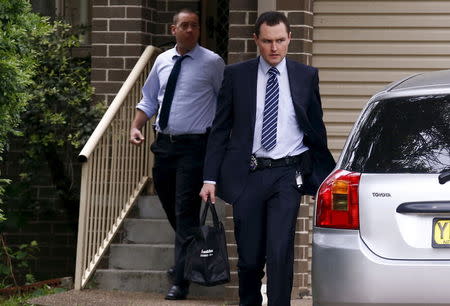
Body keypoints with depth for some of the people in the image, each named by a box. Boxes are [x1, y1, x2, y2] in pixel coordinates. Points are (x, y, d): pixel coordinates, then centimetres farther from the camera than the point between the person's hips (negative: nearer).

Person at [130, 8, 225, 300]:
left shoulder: (212, 63, -3)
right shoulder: (162, 61, 11)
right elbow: (148, 100, 19)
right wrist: (136, 127, 4)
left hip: (194, 146, -6)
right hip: (164, 144, 6)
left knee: (186, 211, -10)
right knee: (170, 207, 17)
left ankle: (181, 281, -9)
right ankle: (188, 260, 39)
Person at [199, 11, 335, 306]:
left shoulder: (306, 76, 5)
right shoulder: (236, 75, 4)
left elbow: (316, 129, 12)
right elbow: (220, 130, 5)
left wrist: (325, 175, 12)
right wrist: (210, 178, 0)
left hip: (288, 175, -1)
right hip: (247, 174, 1)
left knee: (280, 253, -13)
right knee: (249, 256, 8)